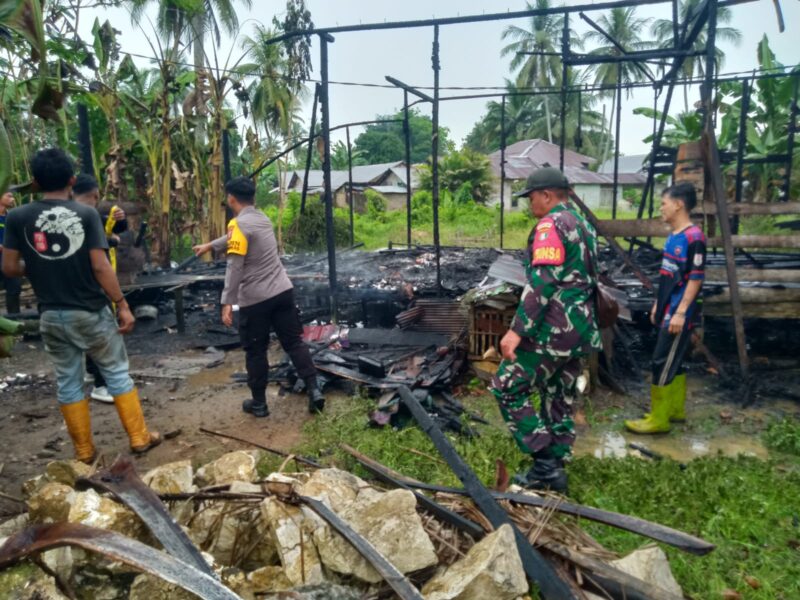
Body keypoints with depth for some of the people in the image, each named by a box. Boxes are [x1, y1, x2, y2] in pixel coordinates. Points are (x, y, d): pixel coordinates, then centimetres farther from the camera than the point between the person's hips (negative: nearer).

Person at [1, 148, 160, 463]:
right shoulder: (86, 214, -9)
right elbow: (100, 266, -14)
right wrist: (122, 305, -7)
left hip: (52, 316, 2)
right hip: (91, 312, -2)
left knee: (68, 383, 14)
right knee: (117, 373, 11)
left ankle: (83, 451, 22)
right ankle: (139, 437, 17)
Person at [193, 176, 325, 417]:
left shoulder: (239, 224, -11)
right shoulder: (262, 218, 14)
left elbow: (235, 267, -18)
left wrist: (228, 302, -16)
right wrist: (210, 245, 46)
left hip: (255, 299, -6)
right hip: (283, 291, 7)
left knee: (255, 352, 8)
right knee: (294, 342, 11)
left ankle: (259, 403, 20)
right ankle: (313, 390, 6)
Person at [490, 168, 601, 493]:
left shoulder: (551, 225, -12)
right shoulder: (583, 225, 18)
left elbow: (541, 283, -22)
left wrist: (517, 329, -23)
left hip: (552, 329, -10)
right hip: (579, 328, 10)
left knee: (507, 388, -1)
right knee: (559, 400, 15)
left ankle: (545, 463, 0)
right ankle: (553, 469, 25)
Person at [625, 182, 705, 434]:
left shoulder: (693, 237, -16)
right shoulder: (673, 236, 11)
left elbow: (696, 278, -18)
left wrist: (681, 312, -21)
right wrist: (658, 304, 20)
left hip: (679, 314, -9)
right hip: (668, 310, 9)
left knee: (662, 363, -5)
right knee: (673, 361, 16)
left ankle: (658, 420, 3)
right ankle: (675, 409, 28)